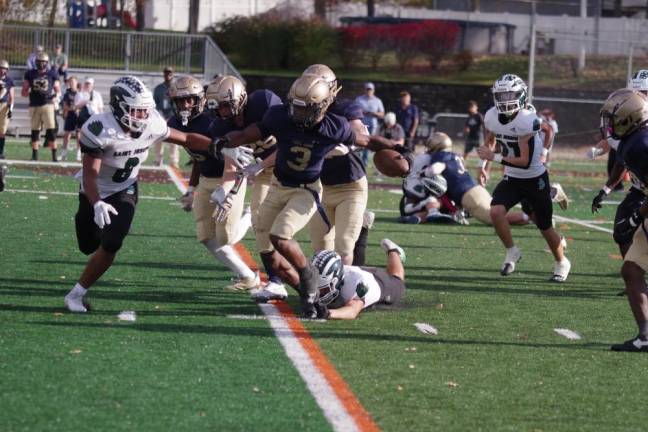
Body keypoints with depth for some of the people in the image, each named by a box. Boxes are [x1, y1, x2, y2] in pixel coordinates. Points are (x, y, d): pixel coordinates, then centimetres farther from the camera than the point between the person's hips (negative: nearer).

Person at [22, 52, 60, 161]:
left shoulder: (52, 74, 3)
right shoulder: (30, 74, 6)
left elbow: (58, 90, 9)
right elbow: (23, 92, 9)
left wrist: (56, 97, -12)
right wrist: (28, 91, -13)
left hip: (47, 105, -2)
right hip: (34, 106, 2)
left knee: (51, 131, -10)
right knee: (35, 131, 6)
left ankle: (54, 156, -7)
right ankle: (34, 156, 14)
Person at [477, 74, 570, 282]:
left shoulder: (527, 121, -28)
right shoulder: (492, 117, -8)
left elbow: (525, 162, -27)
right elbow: (490, 141, 16)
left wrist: (494, 157, -29)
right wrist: (484, 165, 6)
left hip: (535, 179, -5)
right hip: (512, 179, 5)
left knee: (545, 227, 8)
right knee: (496, 211, -21)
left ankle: (561, 263, 34)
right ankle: (511, 252, 3)